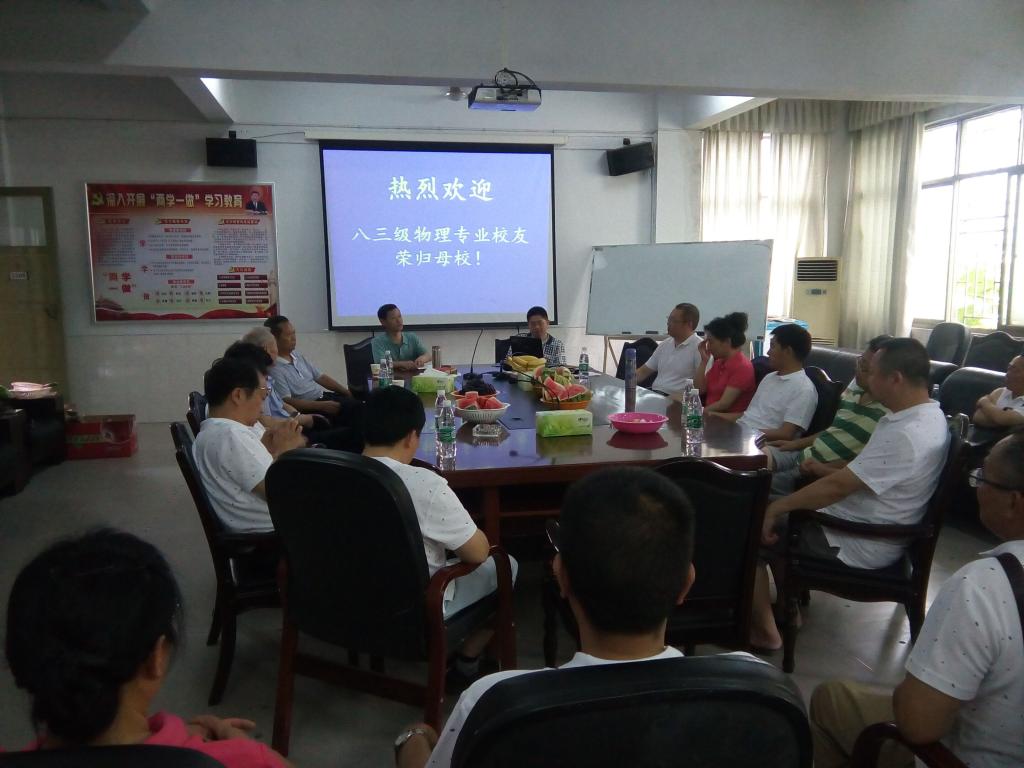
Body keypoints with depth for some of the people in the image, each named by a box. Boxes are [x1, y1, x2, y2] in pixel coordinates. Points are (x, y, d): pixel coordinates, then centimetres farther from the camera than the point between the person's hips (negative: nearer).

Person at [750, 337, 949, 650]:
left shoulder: (906, 435, -30)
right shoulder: (926, 415, 3)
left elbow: (838, 486, -28)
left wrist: (776, 507, -19)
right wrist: (826, 468, 5)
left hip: (859, 544, -10)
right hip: (868, 526, 10)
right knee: (784, 518, 20)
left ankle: (765, 630, 6)